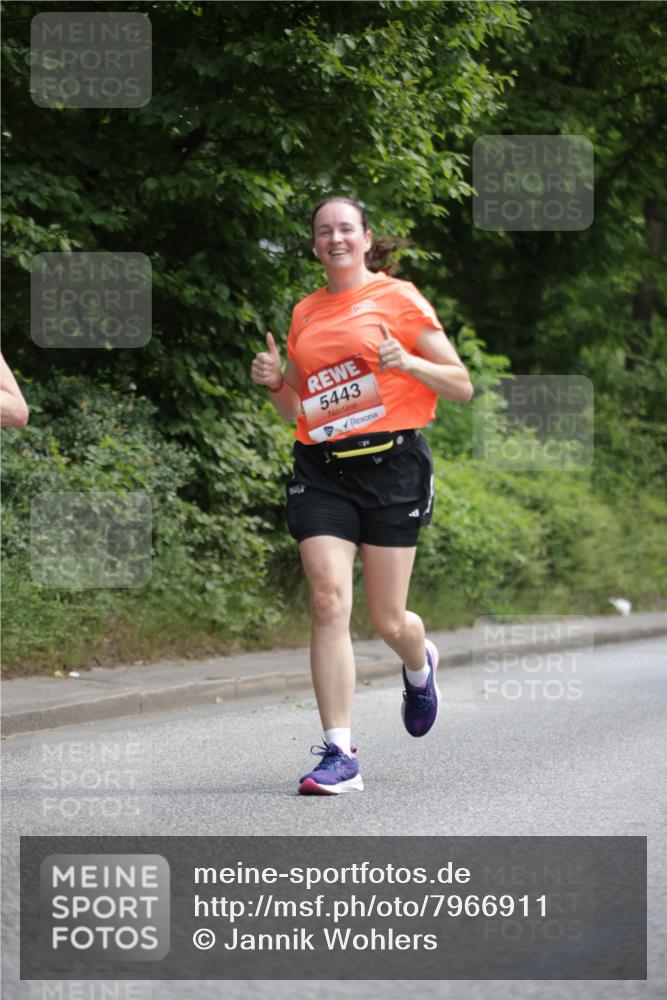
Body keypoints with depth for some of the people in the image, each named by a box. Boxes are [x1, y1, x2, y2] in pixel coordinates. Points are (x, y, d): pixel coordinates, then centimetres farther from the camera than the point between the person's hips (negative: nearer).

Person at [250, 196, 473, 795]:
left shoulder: (398, 299, 2)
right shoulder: (306, 313, 15)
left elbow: (462, 388, 1)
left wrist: (408, 361, -16)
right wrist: (274, 382, 3)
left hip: (392, 463, -3)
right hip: (320, 470, 3)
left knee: (387, 620, 2)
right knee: (329, 600, -14)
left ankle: (420, 666, 40)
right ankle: (339, 755, -12)